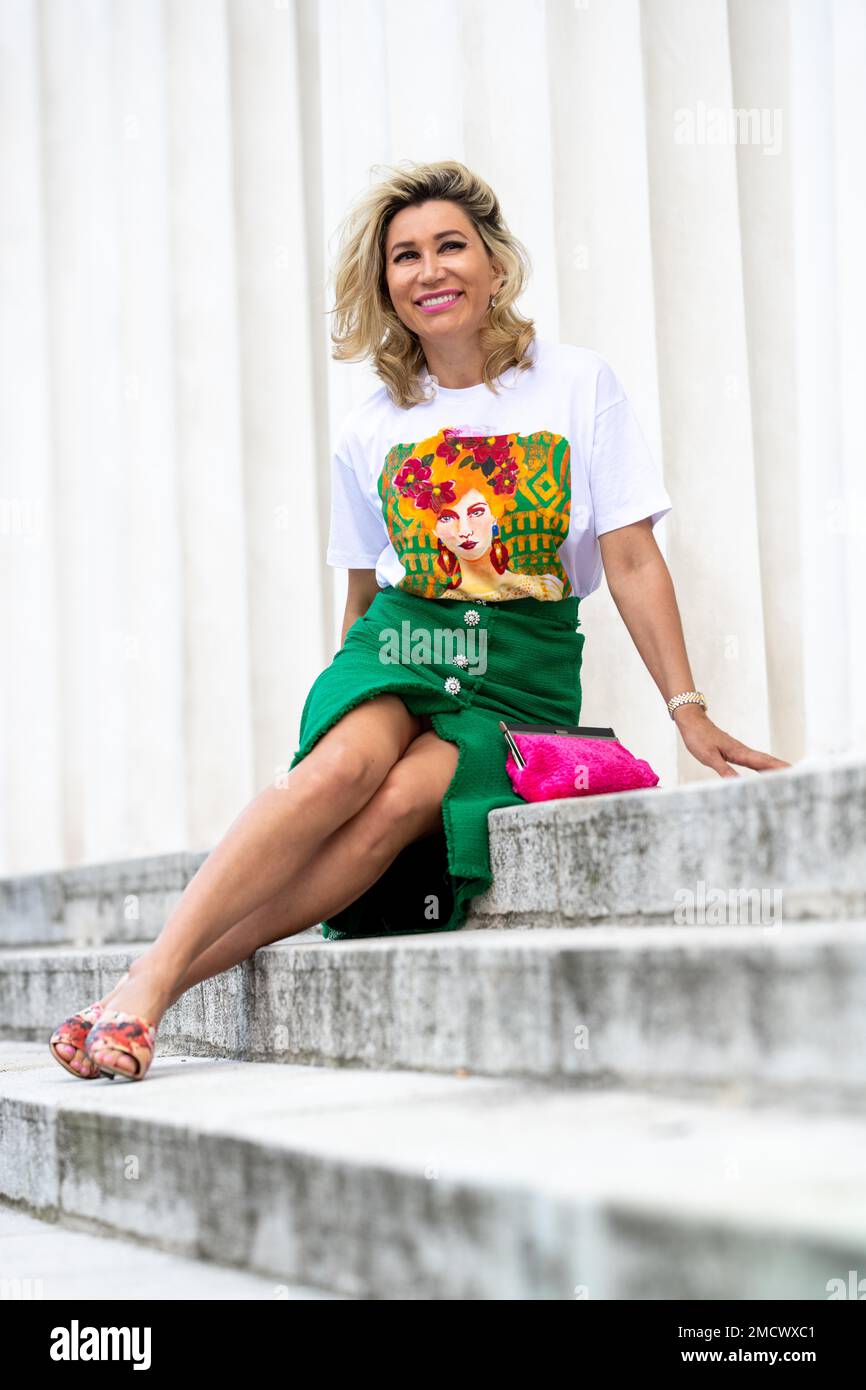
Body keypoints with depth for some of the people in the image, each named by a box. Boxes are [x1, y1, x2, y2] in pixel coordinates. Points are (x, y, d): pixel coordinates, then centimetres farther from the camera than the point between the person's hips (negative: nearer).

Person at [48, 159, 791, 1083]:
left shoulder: (579, 385, 4)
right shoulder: (370, 433, 11)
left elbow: (632, 560, 1)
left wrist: (688, 711, -5)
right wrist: (346, 697, 17)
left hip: (523, 672, -1)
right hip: (397, 646, 2)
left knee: (400, 805, -32)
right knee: (344, 769, -33)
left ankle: (178, 973, -34)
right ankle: (146, 980, -39)